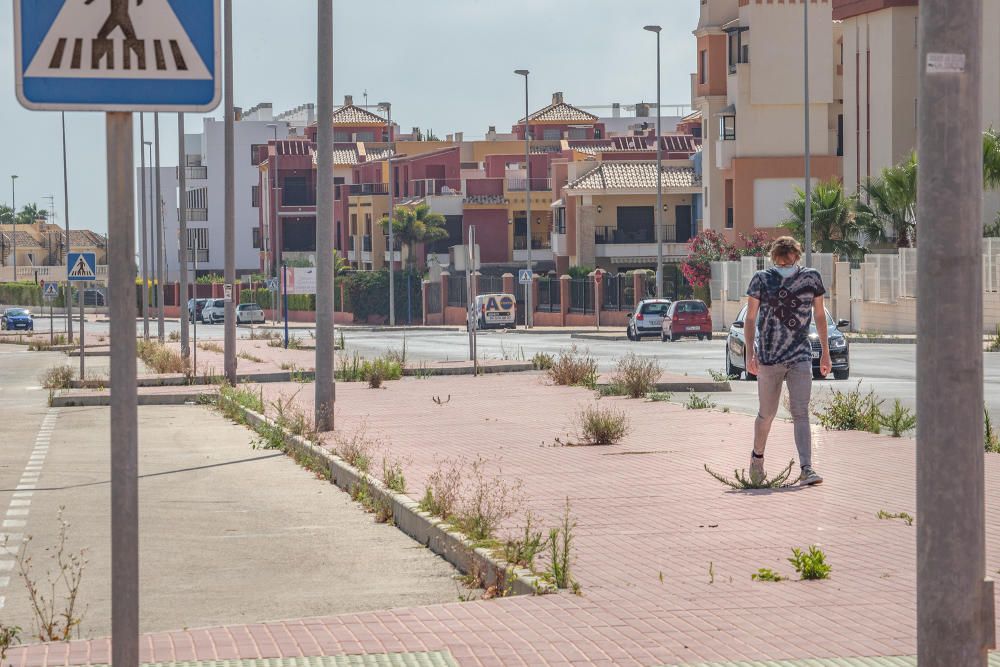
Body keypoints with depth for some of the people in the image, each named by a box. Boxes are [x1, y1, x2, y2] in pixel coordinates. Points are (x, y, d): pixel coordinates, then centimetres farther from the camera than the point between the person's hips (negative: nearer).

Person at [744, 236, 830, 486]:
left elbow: (819, 316, 14)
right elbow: (750, 318, 4)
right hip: (768, 356, 0)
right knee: (767, 414, 10)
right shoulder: (762, 280, 2)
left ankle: (806, 469, -19)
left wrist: (825, 352, 13)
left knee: (800, 413, -11)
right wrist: (750, 354, -5)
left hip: (800, 356, 0)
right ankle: (757, 457, 34)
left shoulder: (811, 278, 6)